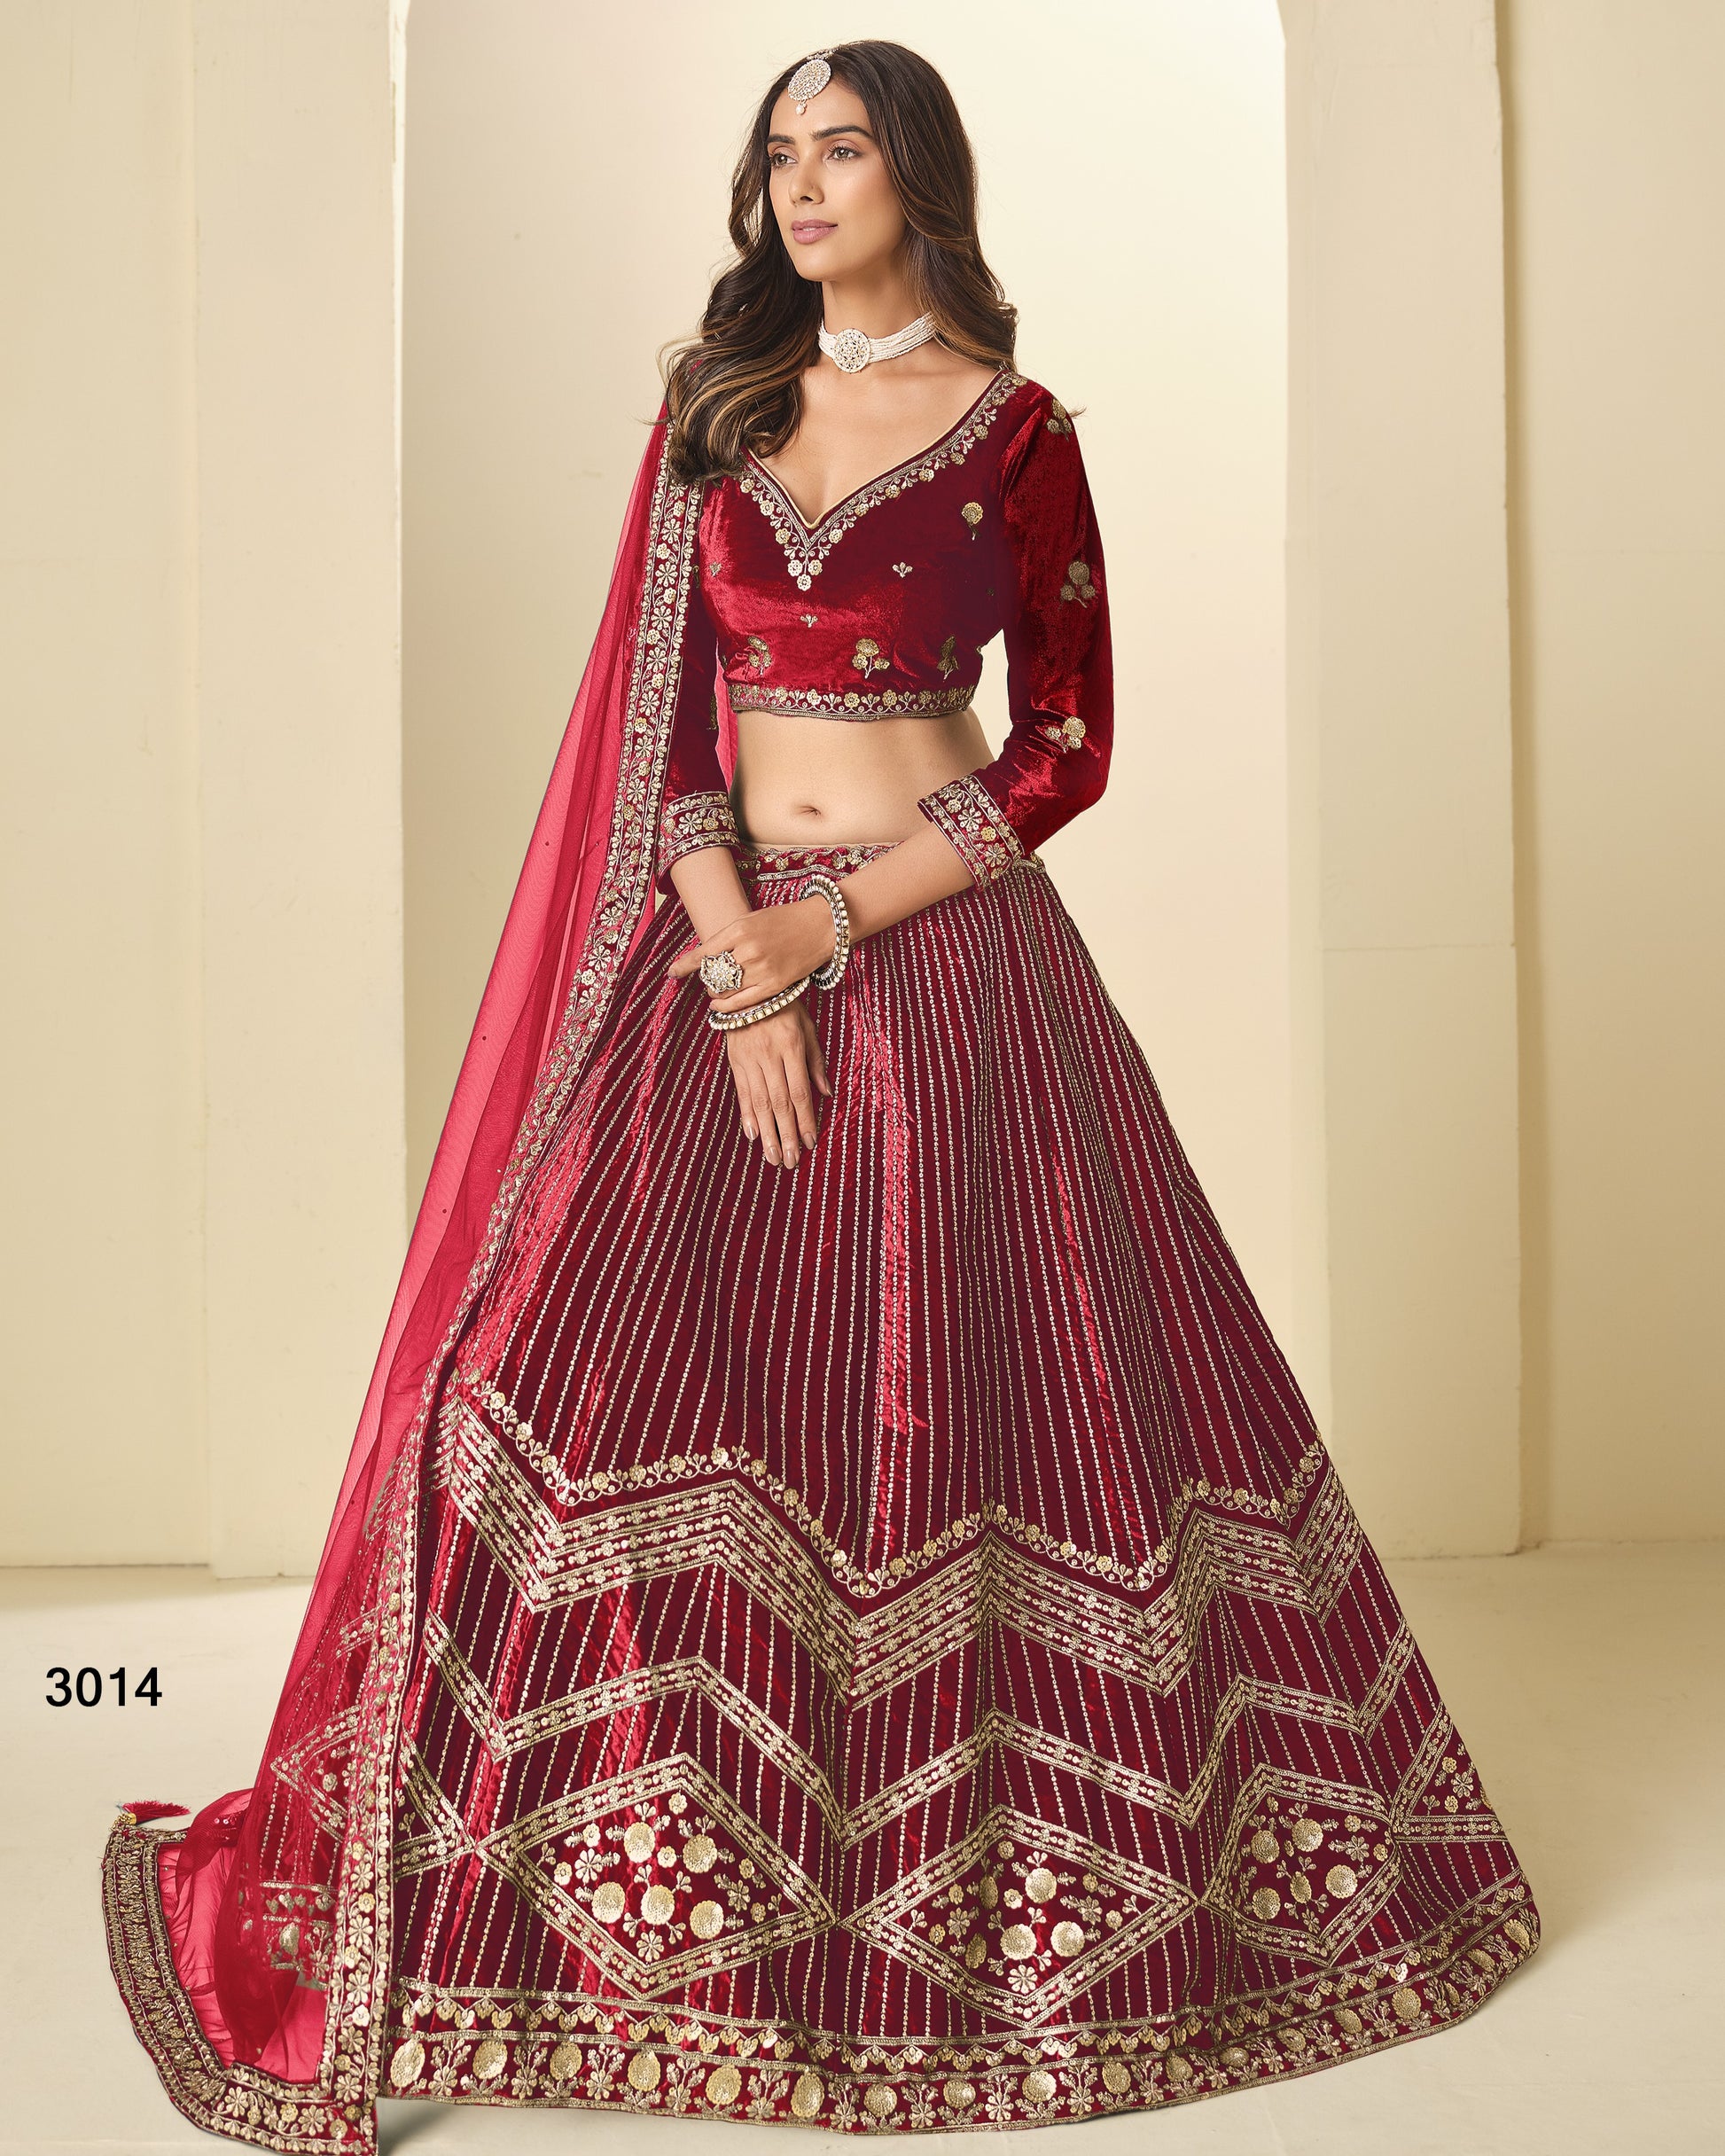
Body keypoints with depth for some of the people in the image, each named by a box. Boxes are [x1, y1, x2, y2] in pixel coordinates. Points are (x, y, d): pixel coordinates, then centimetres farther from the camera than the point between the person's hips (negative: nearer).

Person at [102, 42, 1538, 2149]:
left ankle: (986, 1882, 19)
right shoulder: (715, 408, 11)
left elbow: (1069, 743, -1)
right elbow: (667, 709, 4)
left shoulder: (1013, 431, 2)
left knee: (967, 1392, -1)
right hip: (724, 941, 3)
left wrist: (840, 926, -11)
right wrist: (738, 982, -9)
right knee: (602, 1363, -8)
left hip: (944, 948, -3)